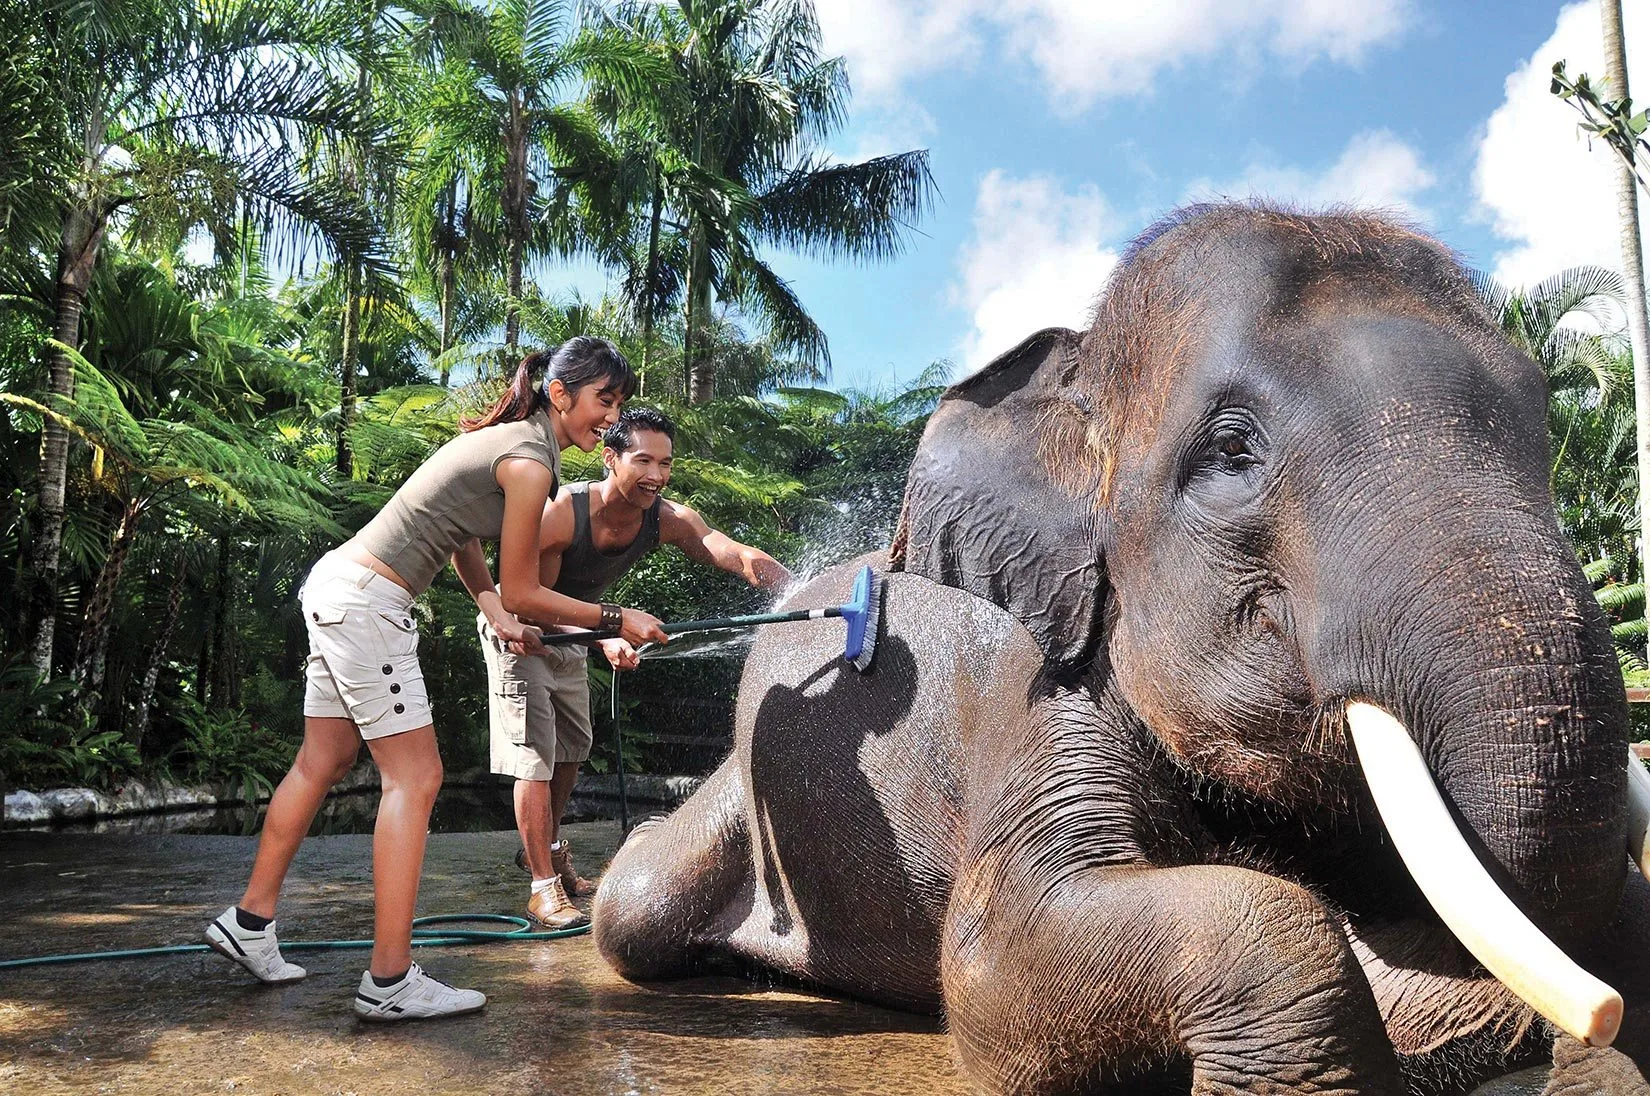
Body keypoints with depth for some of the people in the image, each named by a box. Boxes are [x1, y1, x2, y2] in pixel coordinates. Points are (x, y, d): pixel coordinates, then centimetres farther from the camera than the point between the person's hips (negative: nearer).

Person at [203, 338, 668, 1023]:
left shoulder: (503, 436, 14)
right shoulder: (530, 463, -15)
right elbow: (520, 594, -10)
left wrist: (501, 619, 30)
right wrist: (616, 622, -4)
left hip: (335, 584, 10)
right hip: (365, 603, -10)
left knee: (323, 764, 17)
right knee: (415, 778, -7)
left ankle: (250, 924, 29)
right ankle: (389, 983, -4)